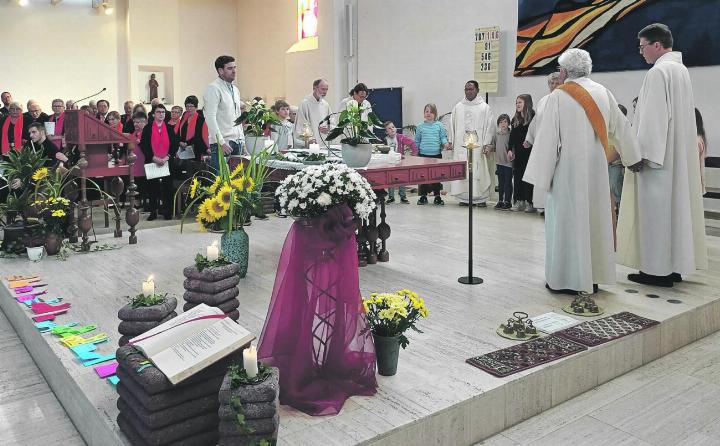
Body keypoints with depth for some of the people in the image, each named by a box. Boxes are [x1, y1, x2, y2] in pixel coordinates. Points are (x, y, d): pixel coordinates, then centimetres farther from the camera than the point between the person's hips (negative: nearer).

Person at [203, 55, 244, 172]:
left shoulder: (235, 89, 18)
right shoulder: (213, 88, -8)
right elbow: (210, 118, -16)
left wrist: (241, 138, 15)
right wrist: (221, 142, -21)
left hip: (237, 141, 8)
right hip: (222, 143, -8)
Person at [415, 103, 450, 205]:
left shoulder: (439, 125, 3)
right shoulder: (420, 126, 6)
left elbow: (443, 137, 3)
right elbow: (417, 141, 10)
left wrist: (445, 144, -17)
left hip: (436, 154, 0)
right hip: (423, 154, 1)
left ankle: (437, 196, 15)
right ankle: (423, 196, 14)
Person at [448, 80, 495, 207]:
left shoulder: (484, 107, 4)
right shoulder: (458, 107, 13)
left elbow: (489, 126, 0)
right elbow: (452, 125, 14)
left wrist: (486, 144, -7)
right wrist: (451, 141, 7)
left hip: (478, 145, -3)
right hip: (461, 145, 3)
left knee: (479, 171, -4)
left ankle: (480, 198, 2)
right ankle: (464, 197, 6)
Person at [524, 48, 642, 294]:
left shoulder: (558, 96, -11)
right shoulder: (603, 93, 4)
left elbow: (547, 137, -12)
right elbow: (620, 127, 11)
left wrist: (541, 174, -8)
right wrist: (632, 158, 22)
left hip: (567, 169, -5)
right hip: (596, 169, 5)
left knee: (566, 218, 2)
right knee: (593, 216, 12)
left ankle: (566, 278, 7)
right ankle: (593, 276, 19)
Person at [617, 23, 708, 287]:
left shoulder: (658, 72, -14)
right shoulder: (681, 70, 15)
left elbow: (653, 117, -20)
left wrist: (642, 154, -17)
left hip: (658, 153, -9)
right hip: (678, 154, 10)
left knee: (656, 208, -5)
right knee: (674, 206, 11)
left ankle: (657, 269, 0)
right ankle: (675, 265, 17)